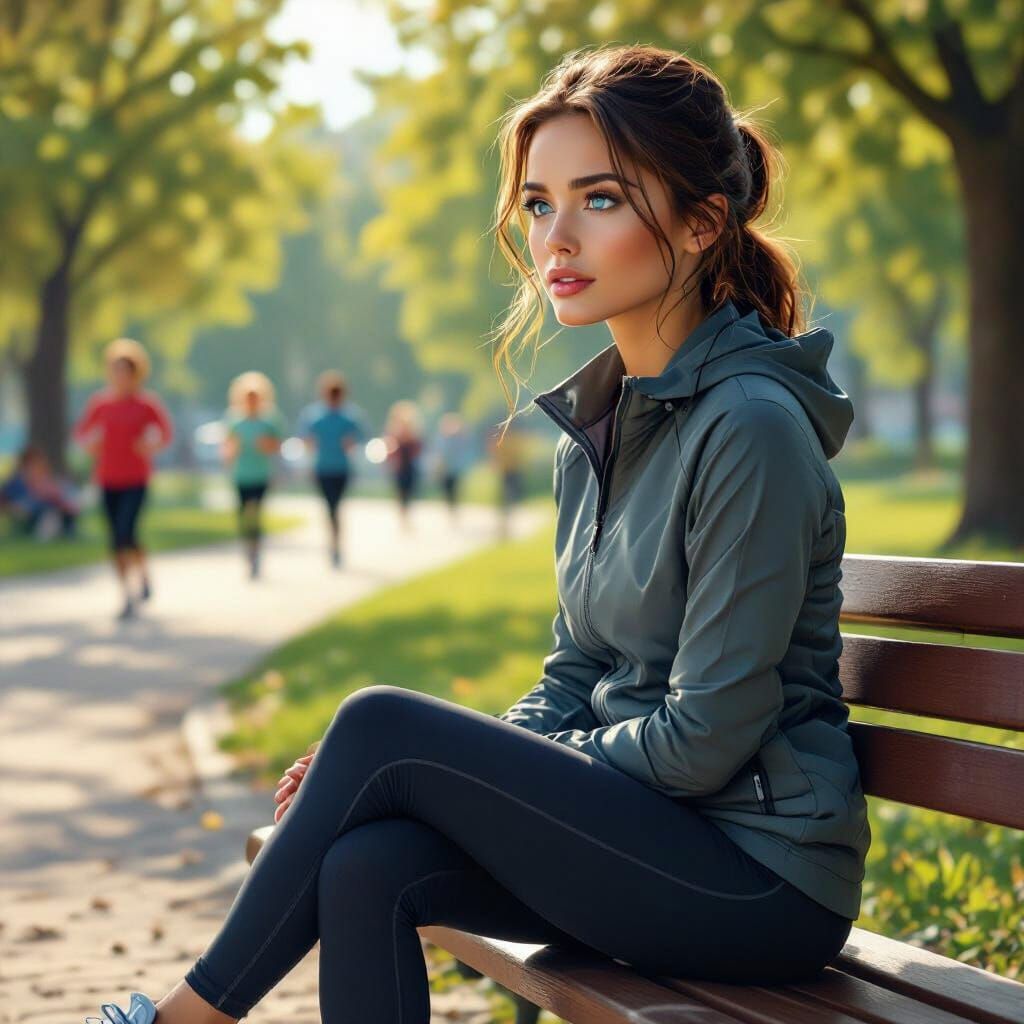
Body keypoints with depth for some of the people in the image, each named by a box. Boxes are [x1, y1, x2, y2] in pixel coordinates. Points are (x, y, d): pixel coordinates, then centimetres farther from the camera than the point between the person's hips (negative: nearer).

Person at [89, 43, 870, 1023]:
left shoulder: (750, 426, -18)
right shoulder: (592, 433, 10)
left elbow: (704, 740, -18)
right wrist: (477, 767, -4)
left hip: (765, 883, -7)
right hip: (647, 834, 7)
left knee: (382, 723, -16)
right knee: (366, 865, -17)